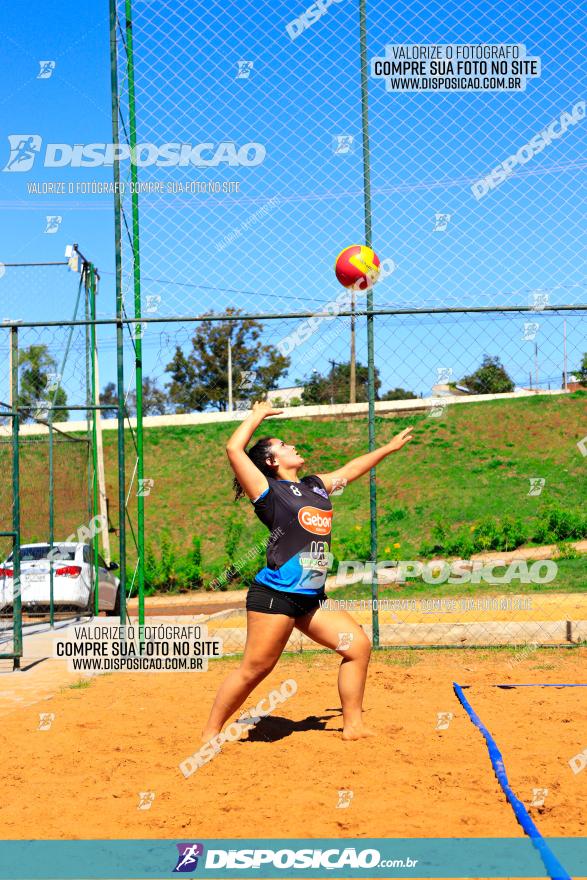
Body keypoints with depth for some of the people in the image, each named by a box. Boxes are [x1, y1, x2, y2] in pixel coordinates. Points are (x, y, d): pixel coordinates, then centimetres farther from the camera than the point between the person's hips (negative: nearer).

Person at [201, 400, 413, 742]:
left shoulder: (316, 486, 16)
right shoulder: (269, 492, -5)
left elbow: (350, 470, 32)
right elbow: (234, 449, -14)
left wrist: (388, 447, 38)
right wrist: (257, 416, 0)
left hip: (313, 598, 8)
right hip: (275, 596, -8)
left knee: (359, 645, 5)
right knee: (255, 669, -7)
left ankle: (354, 726, 13)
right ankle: (210, 733, 8)